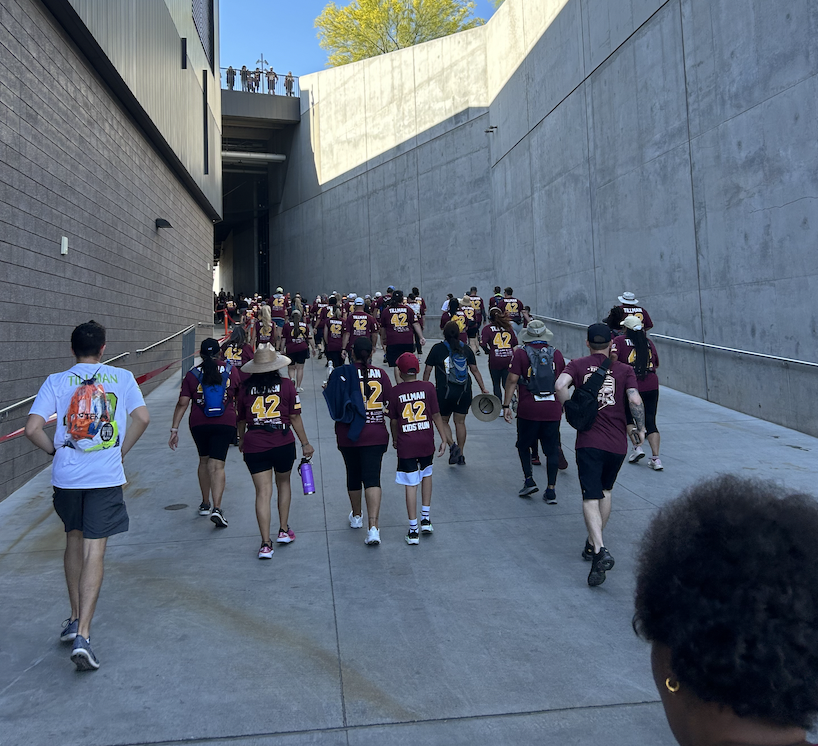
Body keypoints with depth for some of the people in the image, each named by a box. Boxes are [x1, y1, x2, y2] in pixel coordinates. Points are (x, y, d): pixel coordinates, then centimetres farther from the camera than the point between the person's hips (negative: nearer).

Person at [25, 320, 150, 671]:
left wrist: (53, 449, 11)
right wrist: (121, 450, 4)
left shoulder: (56, 381, 2)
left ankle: (75, 618, 32)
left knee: (74, 540, 22)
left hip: (66, 477, 2)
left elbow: (32, 427, -7)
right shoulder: (121, 377, 2)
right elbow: (142, 418, -8)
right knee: (94, 551, 0)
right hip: (105, 477, -2)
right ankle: (82, 635, -6)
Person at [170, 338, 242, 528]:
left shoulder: (192, 375, 1)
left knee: (204, 461, 20)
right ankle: (216, 508, -18)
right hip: (225, 423, -1)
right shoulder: (231, 370, 3)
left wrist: (174, 429, -1)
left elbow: (182, 403, -3)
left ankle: (205, 504, 31)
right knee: (217, 465, -4)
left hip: (198, 424, 1)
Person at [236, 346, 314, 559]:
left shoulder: (245, 387, 3)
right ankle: (284, 530, 29)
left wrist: (241, 441, 30)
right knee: (283, 483, 22)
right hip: (283, 444, 0)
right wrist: (305, 443, 8)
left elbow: (241, 419, 12)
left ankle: (266, 543, -1)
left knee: (263, 492, 2)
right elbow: (295, 417, -2)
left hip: (254, 447, 1)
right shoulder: (286, 385, -2)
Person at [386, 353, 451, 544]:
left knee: (411, 485, 2)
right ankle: (426, 519, 27)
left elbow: (393, 421, 2)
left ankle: (413, 530, 6)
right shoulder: (428, 387, -3)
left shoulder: (395, 392, -4)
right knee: (426, 474, 25)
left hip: (405, 444, -2)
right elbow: (436, 415, -2)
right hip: (426, 442, 2)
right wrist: (444, 438, 5)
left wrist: (395, 439, 19)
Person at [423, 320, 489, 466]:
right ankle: (460, 454, 16)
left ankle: (452, 445, -8)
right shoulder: (466, 349, 4)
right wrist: (483, 389, 10)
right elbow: (475, 370, 5)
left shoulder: (437, 349, -3)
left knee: (443, 421, 14)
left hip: (444, 392, -3)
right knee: (460, 422, 13)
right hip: (464, 392, 3)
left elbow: (427, 371, -2)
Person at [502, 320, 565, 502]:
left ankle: (529, 480, 9)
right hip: (553, 409, 2)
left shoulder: (520, 353, -2)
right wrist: (562, 405, 28)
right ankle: (551, 490, 9)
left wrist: (506, 405, -4)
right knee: (552, 450, 8)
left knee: (523, 445, 17)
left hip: (528, 410, -2)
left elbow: (512, 380, -8)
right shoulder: (556, 353, 8)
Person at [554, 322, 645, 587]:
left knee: (591, 498, -4)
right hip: (618, 443, 2)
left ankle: (600, 551, -23)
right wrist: (641, 428, 3)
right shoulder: (624, 369, 4)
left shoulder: (578, 365, 3)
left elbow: (560, 385, -17)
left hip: (589, 442, -2)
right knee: (605, 490, 22)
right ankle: (593, 543, 31)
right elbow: (635, 400, -11)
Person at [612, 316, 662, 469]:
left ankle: (637, 447, 3)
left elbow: (613, 356, -16)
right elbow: (656, 364, 19)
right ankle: (656, 458, 1)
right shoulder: (648, 342, 13)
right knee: (650, 422, 7)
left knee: (627, 417, 18)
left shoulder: (619, 341, 0)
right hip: (652, 386, 3)